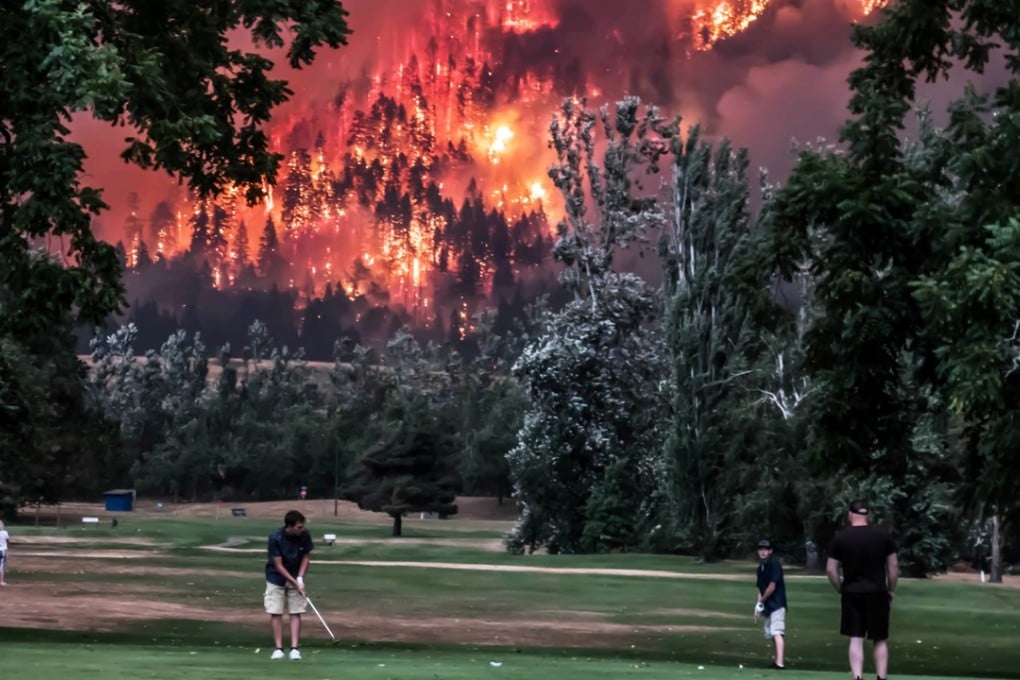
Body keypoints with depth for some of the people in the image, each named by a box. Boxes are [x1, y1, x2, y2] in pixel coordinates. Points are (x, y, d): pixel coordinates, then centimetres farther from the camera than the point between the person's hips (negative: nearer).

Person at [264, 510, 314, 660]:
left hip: (296, 578, 2)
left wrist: (300, 579, -13)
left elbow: (305, 557, -2)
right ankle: (278, 648, 3)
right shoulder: (275, 538, -25)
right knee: (276, 613, -4)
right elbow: (278, 565, -20)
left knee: (296, 612, -3)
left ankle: (295, 648, -2)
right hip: (276, 578, -2)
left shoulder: (305, 535, -16)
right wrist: (294, 582, -23)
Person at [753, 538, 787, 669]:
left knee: (777, 633, -20)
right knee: (771, 634, 15)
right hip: (768, 606, 9)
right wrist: (758, 605, 6)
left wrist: (761, 601, -5)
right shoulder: (760, 568, 14)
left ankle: (780, 663, -30)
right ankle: (777, 660, 27)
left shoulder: (774, 564, -11)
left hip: (777, 604, -9)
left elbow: (772, 586, -15)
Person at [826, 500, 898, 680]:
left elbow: (831, 570, -2)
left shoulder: (840, 538, -1)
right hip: (877, 593, 0)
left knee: (856, 639, 3)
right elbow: (893, 566, 2)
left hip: (852, 594, 0)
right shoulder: (883, 536, 1)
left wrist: (841, 590, 10)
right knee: (880, 640, 9)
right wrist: (891, 591, 12)